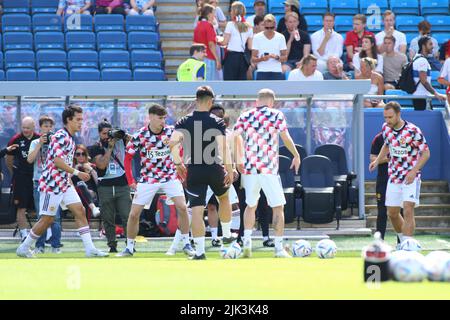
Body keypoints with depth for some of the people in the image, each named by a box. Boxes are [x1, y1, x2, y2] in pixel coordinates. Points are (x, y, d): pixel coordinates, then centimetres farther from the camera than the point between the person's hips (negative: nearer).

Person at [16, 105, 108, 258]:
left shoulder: (70, 139, 15)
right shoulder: (60, 136, -16)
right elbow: (58, 161, -25)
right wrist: (77, 173, -22)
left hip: (64, 183, 9)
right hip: (52, 183, -9)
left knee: (80, 211, -1)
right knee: (47, 219, -3)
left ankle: (90, 249, -4)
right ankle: (23, 248, 10)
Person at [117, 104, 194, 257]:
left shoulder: (171, 131, -9)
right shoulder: (139, 136, -13)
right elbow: (128, 158, -2)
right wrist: (131, 181, -7)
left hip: (170, 176, 1)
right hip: (148, 179, -1)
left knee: (182, 207, -15)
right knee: (134, 214, -3)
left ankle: (187, 244, -1)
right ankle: (129, 248, 13)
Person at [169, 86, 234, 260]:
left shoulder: (184, 122, 1)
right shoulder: (217, 122, -5)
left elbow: (173, 142, -14)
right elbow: (223, 146, -17)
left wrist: (178, 163, -2)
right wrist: (229, 170, -15)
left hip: (193, 171, 0)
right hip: (214, 169, 0)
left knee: (196, 211, -1)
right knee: (224, 197, 28)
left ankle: (199, 250, -7)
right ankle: (226, 235, 36)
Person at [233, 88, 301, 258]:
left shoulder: (245, 116, 9)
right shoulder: (276, 115, 1)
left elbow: (235, 137, -2)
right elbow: (286, 138, -6)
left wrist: (238, 160, 5)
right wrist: (296, 155, 6)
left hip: (249, 168, 3)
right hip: (269, 169, -3)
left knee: (251, 206, 20)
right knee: (278, 207, 5)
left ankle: (247, 241, 7)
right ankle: (279, 248, 2)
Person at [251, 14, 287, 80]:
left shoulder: (280, 37, 3)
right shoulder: (257, 37, 0)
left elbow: (285, 58, 5)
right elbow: (253, 59, 0)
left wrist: (277, 57, -16)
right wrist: (261, 59, -21)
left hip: (277, 72, 1)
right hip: (262, 73, -1)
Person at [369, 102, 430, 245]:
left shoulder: (413, 131, -16)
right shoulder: (386, 128, 2)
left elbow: (426, 153, -11)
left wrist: (413, 171, -21)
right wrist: (377, 160, 11)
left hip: (411, 178, -6)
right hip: (393, 177, 6)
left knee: (408, 211, -18)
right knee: (392, 213, 10)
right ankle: (403, 241, 31)